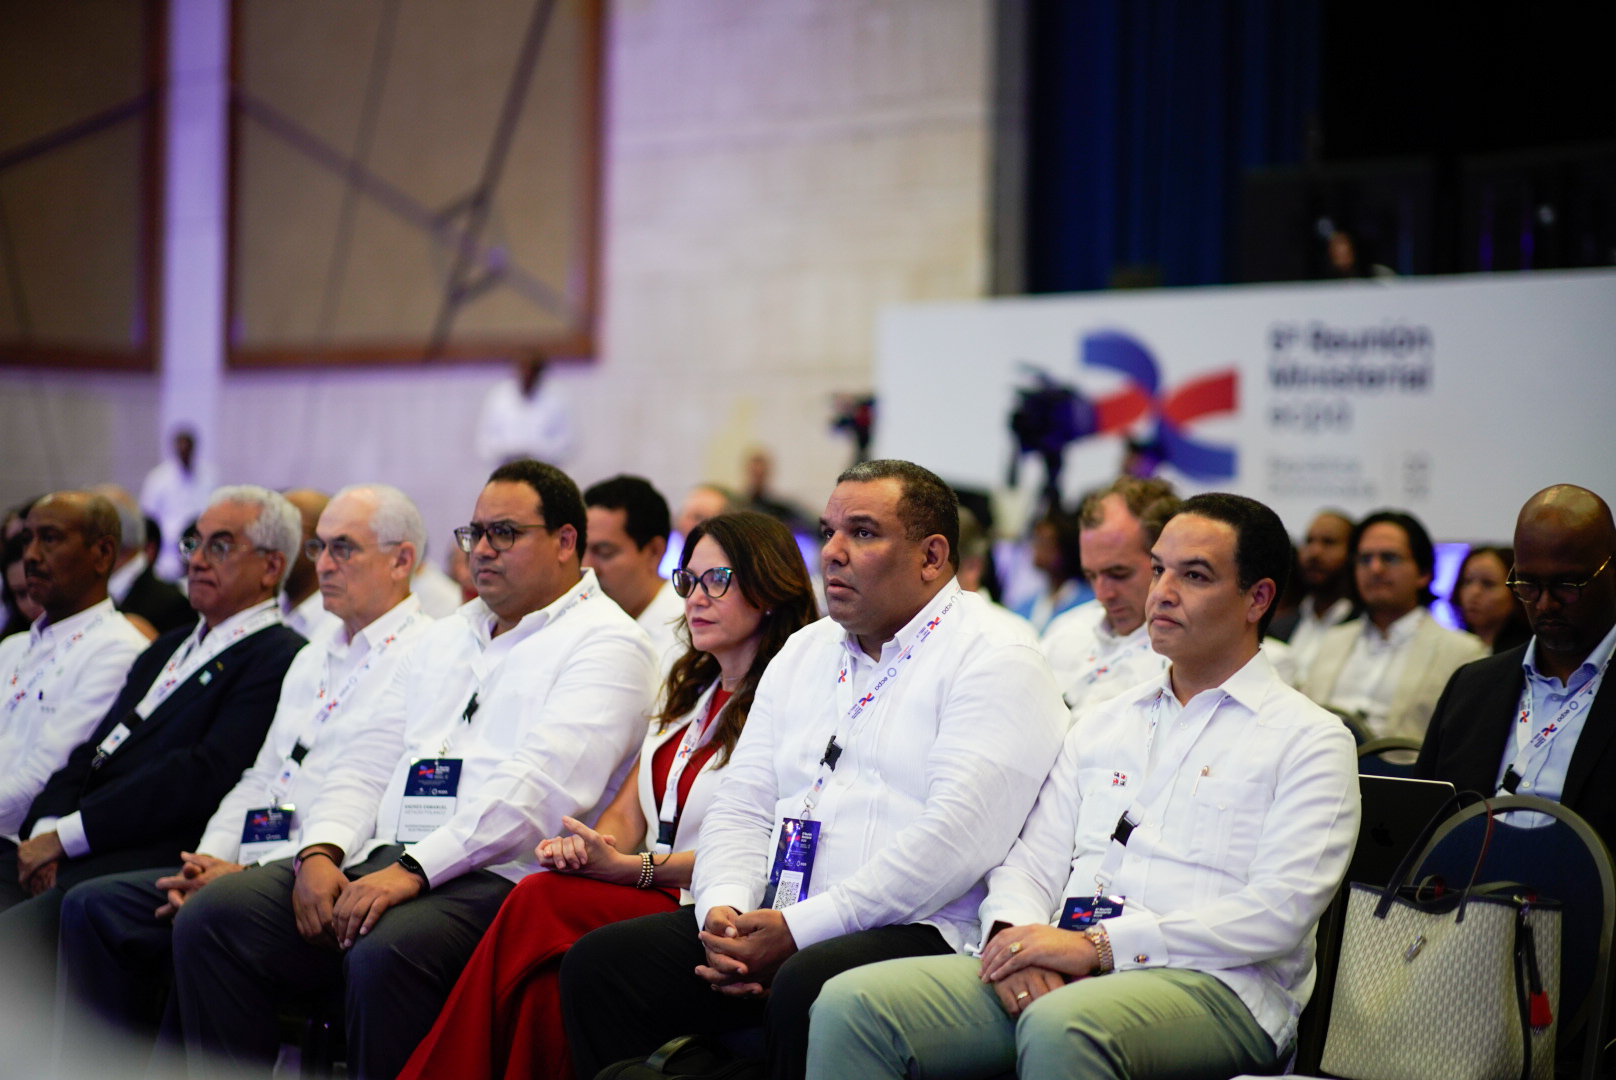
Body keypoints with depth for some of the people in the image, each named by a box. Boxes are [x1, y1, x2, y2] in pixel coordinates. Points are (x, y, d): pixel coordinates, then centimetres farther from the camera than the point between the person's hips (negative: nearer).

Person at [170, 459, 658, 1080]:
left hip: (493, 879, -7)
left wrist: (413, 870, -22)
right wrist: (321, 852, -1)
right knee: (210, 919, -13)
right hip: (380, 862, 8)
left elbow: (542, 786, -15)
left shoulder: (604, 643, -1)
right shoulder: (445, 639, 26)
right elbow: (367, 762, 20)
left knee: (384, 952, -37)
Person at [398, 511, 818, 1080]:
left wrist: (629, 867, -20)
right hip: (650, 895, 7)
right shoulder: (689, 692, 23)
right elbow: (629, 813, 21)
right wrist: (584, 845, -3)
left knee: (542, 902, -28)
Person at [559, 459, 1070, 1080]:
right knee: (599, 961, -11)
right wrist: (723, 910, -5)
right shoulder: (804, 653, 21)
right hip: (767, 925, 7)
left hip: (916, 932, -7)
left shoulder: (992, 656, -4)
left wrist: (799, 929, -18)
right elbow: (742, 805, 18)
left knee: (807, 987, -37)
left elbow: (959, 836, -17)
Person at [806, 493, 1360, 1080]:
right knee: (850, 1004, -18)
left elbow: (1279, 911, -9)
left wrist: (1097, 944, -15)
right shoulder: (1103, 723, 24)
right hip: (1060, 972, 6)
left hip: (1210, 982, -5)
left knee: (1060, 1027, -41)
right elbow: (1032, 861, 18)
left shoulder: (1308, 740, 4)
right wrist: (1016, 937, -8)